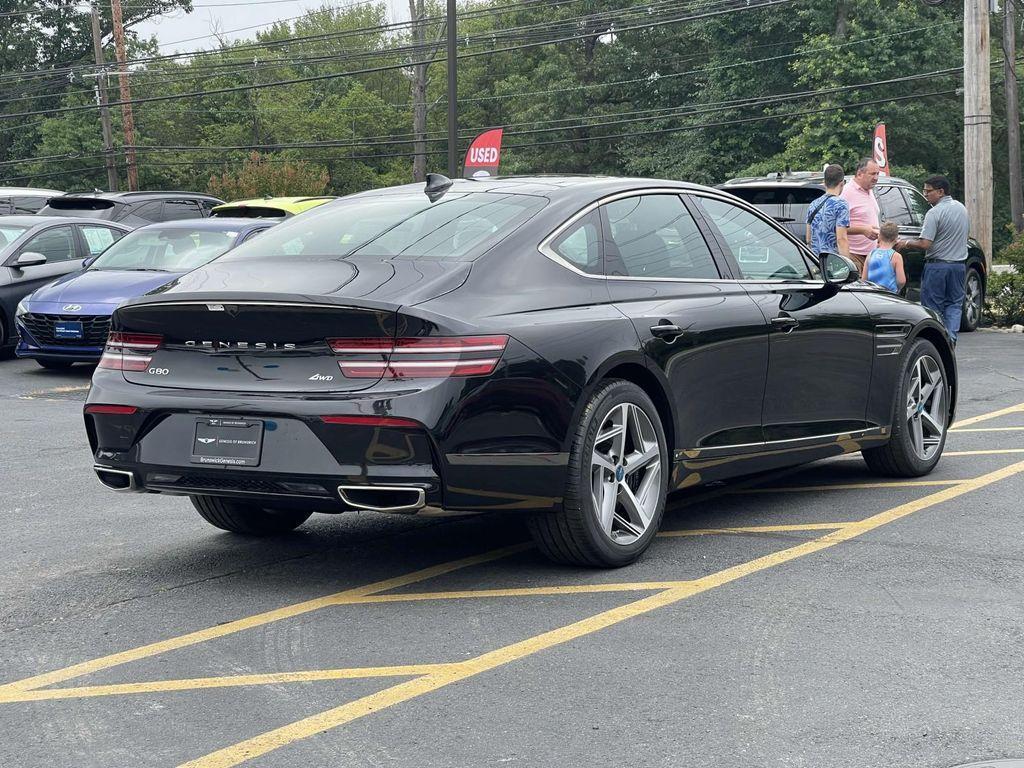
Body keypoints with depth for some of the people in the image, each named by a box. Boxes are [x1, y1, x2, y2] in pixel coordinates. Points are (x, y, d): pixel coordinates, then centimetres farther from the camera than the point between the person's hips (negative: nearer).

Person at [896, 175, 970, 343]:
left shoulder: (934, 213, -16)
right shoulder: (961, 208, 9)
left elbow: (925, 244, -20)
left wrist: (906, 243, -5)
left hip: (938, 265, -7)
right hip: (959, 264, 7)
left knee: (932, 306, 1)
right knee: (954, 305, 9)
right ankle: (951, 340, 1)